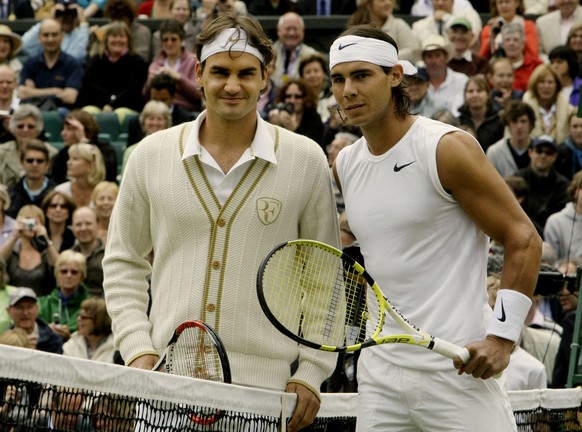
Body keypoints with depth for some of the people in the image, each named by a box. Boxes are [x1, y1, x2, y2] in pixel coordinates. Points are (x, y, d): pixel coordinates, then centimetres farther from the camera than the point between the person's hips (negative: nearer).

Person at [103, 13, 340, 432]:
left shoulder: (306, 160, 3)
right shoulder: (152, 155, 6)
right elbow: (124, 263, 13)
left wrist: (310, 373, 0)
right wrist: (137, 348, 1)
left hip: (263, 386, -1)